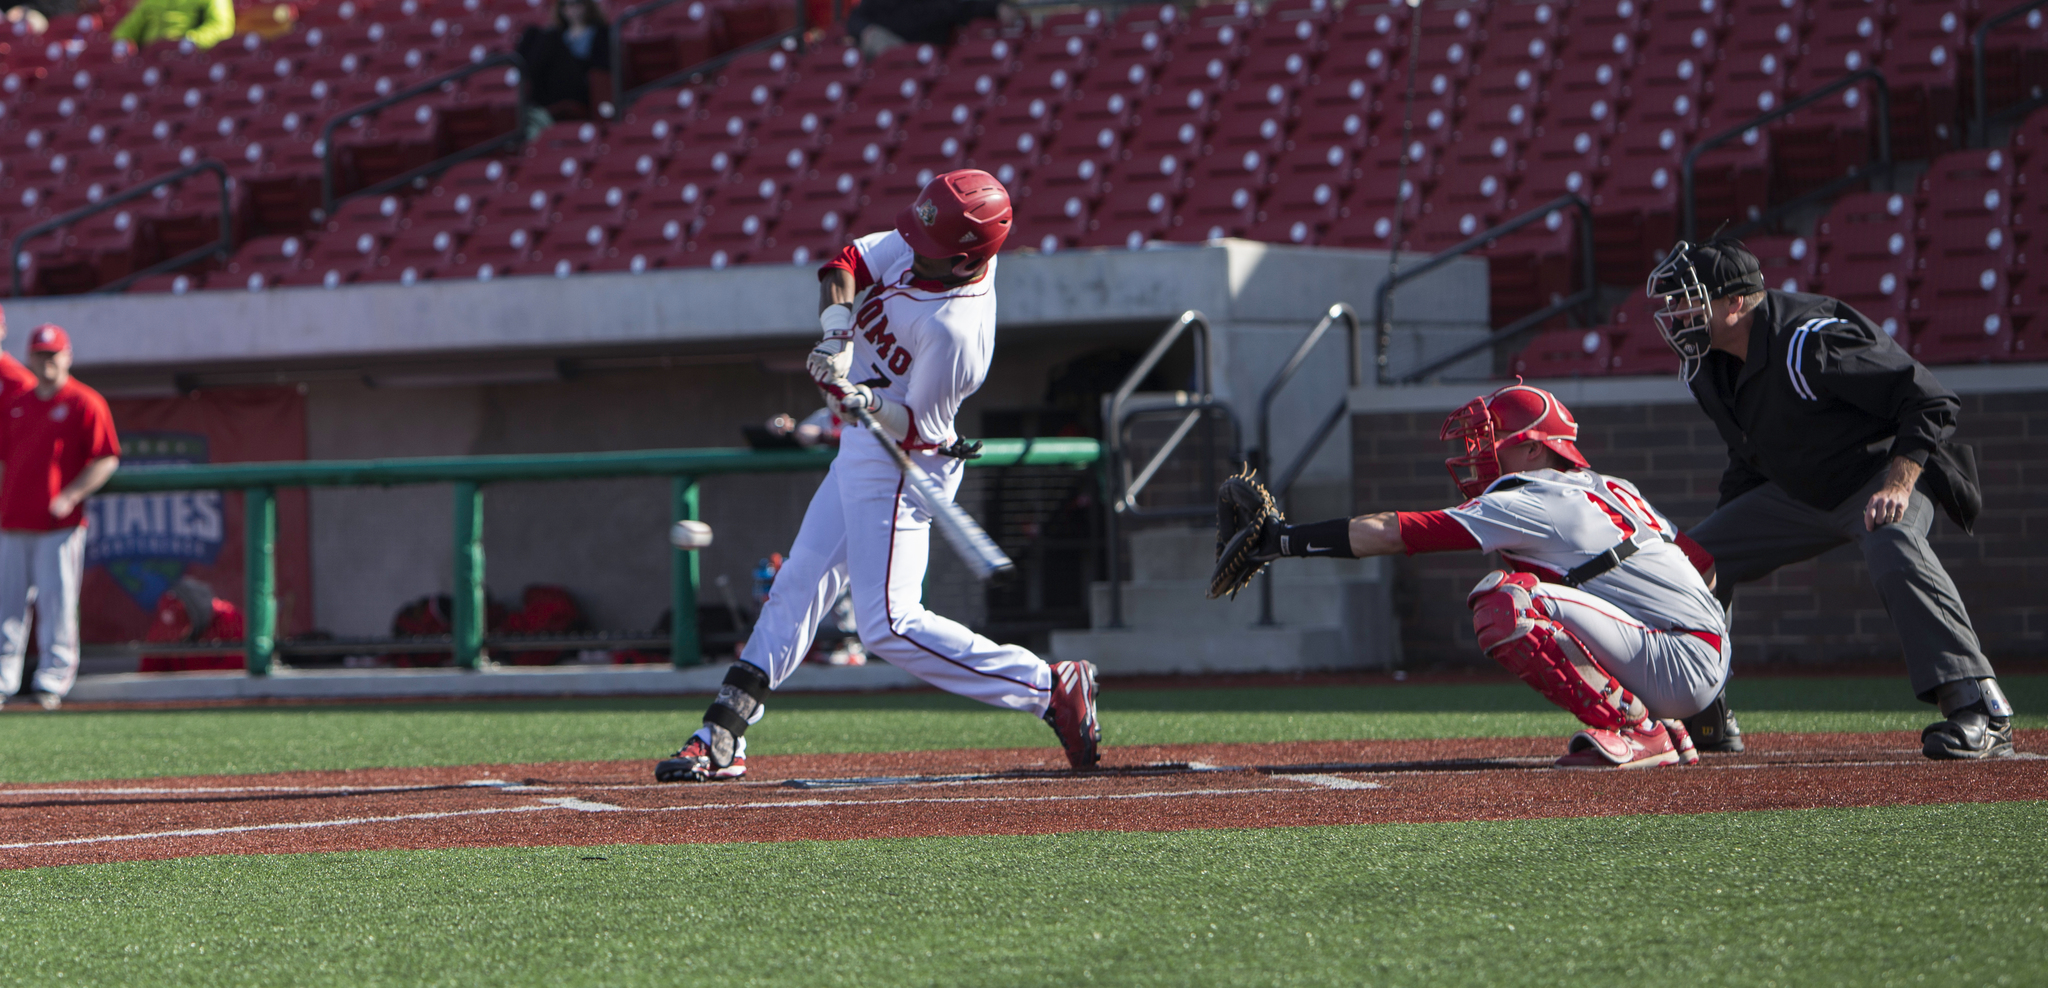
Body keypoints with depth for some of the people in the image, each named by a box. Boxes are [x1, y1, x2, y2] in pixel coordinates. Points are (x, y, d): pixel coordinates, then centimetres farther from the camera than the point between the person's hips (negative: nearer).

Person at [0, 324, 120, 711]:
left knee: (57, 602, -6)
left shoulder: (85, 403, -1)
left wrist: (70, 496, -15)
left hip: (60, 525, -5)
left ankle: (53, 679, -3)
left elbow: (106, 459, -5)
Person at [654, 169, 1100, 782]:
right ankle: (720, 740, 18)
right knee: (798, 587, 12)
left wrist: (868, 402, -40)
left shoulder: (953, 330, -30)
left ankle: (1052, 689, -11)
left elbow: (919, 431, -22)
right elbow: (847, 263, 1)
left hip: (898, 463, -9)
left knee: (890, 625, -15)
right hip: (860, 454, 9)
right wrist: (838, 333, -16)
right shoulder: (920, 247, -8)